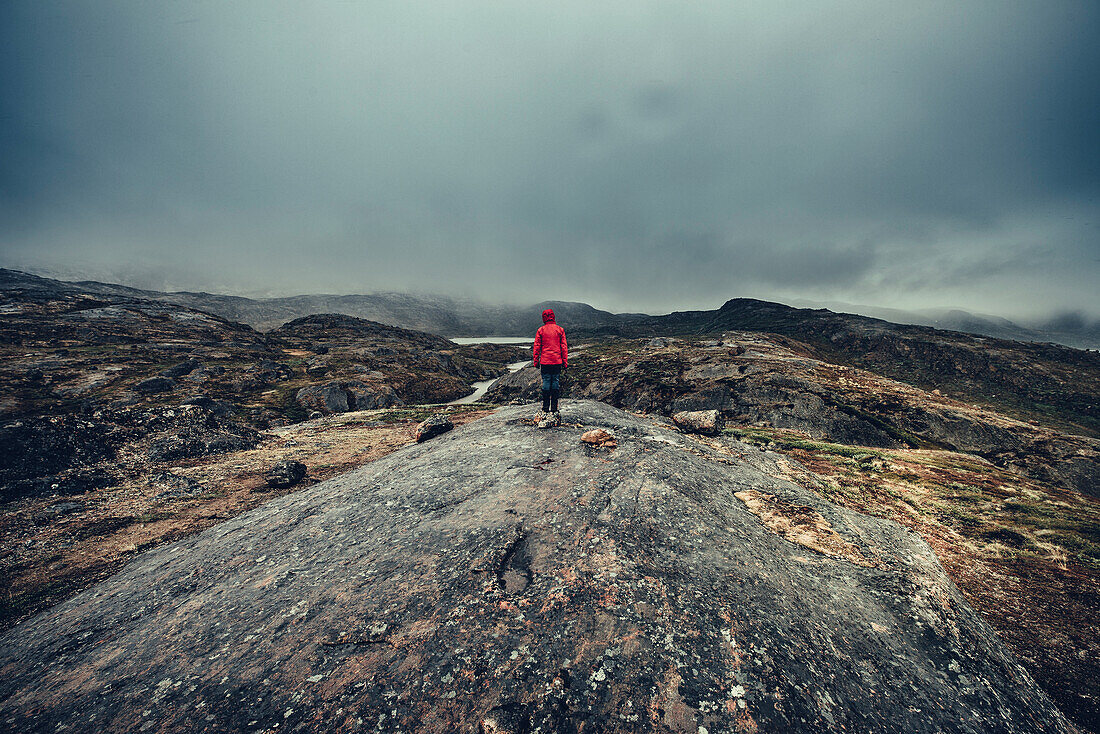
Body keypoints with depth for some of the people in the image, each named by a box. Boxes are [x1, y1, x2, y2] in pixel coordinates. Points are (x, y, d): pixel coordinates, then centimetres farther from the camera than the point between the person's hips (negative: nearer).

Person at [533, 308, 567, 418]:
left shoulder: (540, 330, 1)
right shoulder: (560, 329, 3)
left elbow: (537, 347, 1)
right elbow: (564, 347, 2)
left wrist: (536, 361, 6)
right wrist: (565, 361, 6)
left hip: (545, 361, -1)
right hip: (557, 361, 1)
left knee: (546, 382, 5)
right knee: (556, 382, 5)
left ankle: (546, 408, 8)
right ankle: (554, 409, 9)